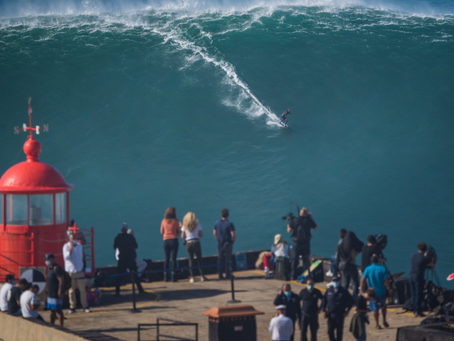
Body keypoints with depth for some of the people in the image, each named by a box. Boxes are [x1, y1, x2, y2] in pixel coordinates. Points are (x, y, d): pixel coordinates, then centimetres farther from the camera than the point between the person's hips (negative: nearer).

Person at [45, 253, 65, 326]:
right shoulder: (50, 269, 16)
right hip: (51, 295, 10)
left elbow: (61, 281, -22)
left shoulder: (57, 269, -16)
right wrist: (48, 292, 21)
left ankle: (61, 327, -2)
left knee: (58, 311, -6)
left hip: (56, 295, -10)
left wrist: (60, 292, -25)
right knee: (52, 311, 16)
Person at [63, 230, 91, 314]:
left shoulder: (79, 245, 10)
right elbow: (66, 257, -19)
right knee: (71, 290, 2)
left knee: (82, 289, 0)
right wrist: (71, 247, -24)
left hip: (79, 271, 3)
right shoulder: (66, 246, -5)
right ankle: (72, 307, 10)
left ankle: (85, 306, 6)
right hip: (70, 272, -3)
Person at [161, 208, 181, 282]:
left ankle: (166, 276, 3)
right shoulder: (176, 221, -6)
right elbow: (179, 231, -1)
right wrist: (180, 226, 18)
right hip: (174, 240, -3)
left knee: (167, 258, 9)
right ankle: (173, 275, -6)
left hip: (166, 240, 3)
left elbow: (161, 232, 8)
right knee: (174, 258, 0)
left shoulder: (164, 221, 2)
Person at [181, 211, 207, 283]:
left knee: (190, 260, 5)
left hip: (188, 243, 1)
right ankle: (202, 276, 6)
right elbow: (201, 235, -1)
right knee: (199, 260, 7)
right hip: (196, 243, -1)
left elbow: (182, 236, 0)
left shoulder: (184, 226, -1)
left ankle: (192, 277, 0)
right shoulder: (197, 225, -4)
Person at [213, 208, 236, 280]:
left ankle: (220, 275, 9)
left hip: (220, 244, 4)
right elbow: (233, 235, -17)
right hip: (228, 244, -4)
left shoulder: (217, 223, 1)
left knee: (220, 260, 9)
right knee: (227, 260, 4)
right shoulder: (229, 224, -14)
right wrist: (233, 241, 1)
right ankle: (227, 274, 5)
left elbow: (214, 233, 8)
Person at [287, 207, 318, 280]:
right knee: (305, 259, 7)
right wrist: (311, 218, 9)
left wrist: (288, 224, 15)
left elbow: (289, 231, -4)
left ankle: (293, 275, 12)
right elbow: (316, 228, 3)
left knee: (295, 259, 11)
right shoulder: (309, 220, -9)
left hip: (296, 243, 1)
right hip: (306, 243, -1)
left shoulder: (294, 220, -6)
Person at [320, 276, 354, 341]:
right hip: (330, 314, 2)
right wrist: (323, 310, 0)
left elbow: (350, 301, 4)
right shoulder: (329, 290, 3)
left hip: (340, 315, -2)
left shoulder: (343, 291, -2)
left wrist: (347, 311, 0)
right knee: (330, 331, 2)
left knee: (339, 331, 3)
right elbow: (324, 300, 8)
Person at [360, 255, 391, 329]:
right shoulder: (382, 269, -5)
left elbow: (363, 280, -10)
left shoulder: (368, 269, -5)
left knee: (375, 309, 9)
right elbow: (386, 280, -10)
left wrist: (362, 290, -3)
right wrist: (389, 290, -1)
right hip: (382, 292, 0)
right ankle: (384, 321, 20)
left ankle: (377, 324, 11)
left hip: (372, 292, 0)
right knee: (383, 306, 23)